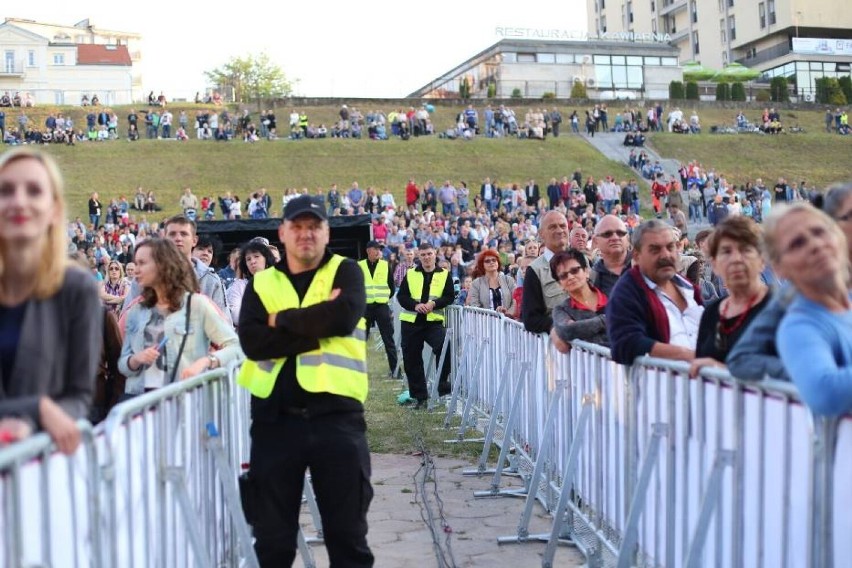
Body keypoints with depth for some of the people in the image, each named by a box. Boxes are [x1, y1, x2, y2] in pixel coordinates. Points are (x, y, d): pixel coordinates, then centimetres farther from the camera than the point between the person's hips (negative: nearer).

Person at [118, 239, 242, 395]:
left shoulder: (197, 304, -1)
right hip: (139, 396, 4)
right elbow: (123, 364, 16)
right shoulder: (136, 311, 13)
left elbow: (235, 347, -6)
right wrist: (136, 360, -6)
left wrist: (204, 362, -22)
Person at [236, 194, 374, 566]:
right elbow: (252, 342, -8)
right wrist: (318, 327, -13)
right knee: (272, 536, 13)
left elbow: (344, 316, -17)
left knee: (347, 532, 9)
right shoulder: (261, 283, 9)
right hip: (275, 419, 2)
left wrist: (282, 320, -7)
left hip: (336, 416, -2)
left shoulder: (345, 272, 5)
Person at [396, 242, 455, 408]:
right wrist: (415, 305, -12)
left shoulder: (444, 274, 6)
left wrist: (434, 303, -14)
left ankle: (442, 384, -9)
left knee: (444, 346, -27)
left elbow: (450, 297, 3)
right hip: (411, 321, 2)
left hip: (434, 321, -2)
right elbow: (401, 296, 5)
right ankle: (419, 395, 17)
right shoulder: (410, 274, 9)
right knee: (412, 360, 5)